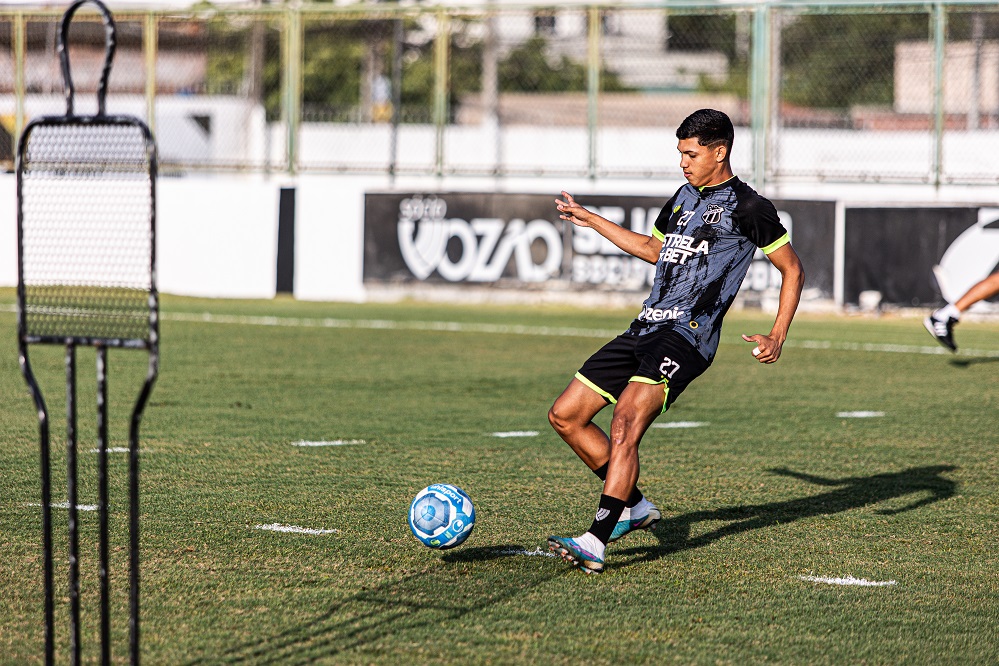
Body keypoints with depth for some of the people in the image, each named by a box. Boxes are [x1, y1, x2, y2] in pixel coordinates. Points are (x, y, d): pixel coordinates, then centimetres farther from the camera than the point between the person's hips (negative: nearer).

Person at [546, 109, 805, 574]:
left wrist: (778, 337, -8)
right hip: (647, 327, 9)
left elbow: (792, 270, 3)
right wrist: (590, 220, 36)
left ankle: (595, 543, -35)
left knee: (625, 423, -28)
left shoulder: (748, 208, -3)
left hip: (687, 335, -9)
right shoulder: (685, 196, 20)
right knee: (565, 415, 5)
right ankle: (635, 507, 18)